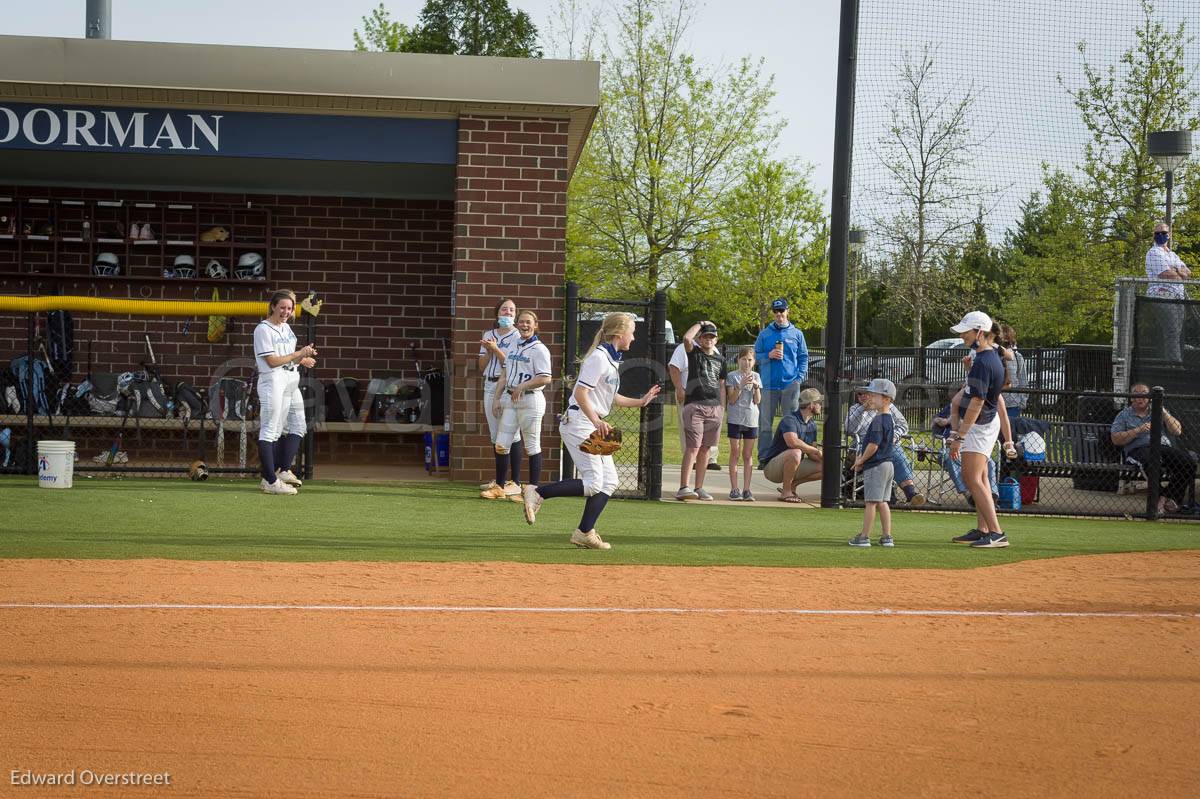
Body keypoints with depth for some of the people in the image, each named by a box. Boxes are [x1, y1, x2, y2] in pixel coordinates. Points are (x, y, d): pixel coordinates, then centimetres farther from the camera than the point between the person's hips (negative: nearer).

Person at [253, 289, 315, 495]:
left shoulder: (286, 327, 16)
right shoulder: (263, 329, -9)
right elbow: (272, 361, -15)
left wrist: (303, 360, 0)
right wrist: (299, 354, -14)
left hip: (291, 381, 9)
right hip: (273, 380, -9)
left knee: (298, 427, 11)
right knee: (270, 430, -9)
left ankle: (283, 471, 17)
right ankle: (270, 480, -13)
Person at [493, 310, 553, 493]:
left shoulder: (539, 349, -7)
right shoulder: (513, 347, 16)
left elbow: (545, 378, -15)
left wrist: (522, 387, -16)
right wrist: (497, 398, 15)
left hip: (530, 399, -7)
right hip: (510, 399, 7)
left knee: (532, 447, -1)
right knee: (501, 445, 1)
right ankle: (514, 483, 12)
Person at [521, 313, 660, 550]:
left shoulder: (612, 359, 16)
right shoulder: (599, 357, -15)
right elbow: (580, 394, -22)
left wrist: (640, 402, 25)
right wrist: (597, 421, -31)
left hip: (592, 425, 11)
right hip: (579, 422, -11)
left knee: (609, 481, 6)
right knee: (593, 483, -15)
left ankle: (585, 533, 6)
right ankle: (537, 492, -9)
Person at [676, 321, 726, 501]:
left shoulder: (720, 359, 17)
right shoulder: (694, 352, 2)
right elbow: (686, 338, -18)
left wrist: (722, 406, 14)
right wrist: (700, 324, -4)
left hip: (715, 407, 5)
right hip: (695, 405, -5)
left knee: (705, 449, 8)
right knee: (693, 447, -13)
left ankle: (699, 488, 13)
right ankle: (683, 488, -19)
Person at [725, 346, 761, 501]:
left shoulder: (755, 376, 9)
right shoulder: (732, 376, 0)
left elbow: (757, 401, 3)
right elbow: (731, 400, -7)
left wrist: (756, 386, -11)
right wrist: (741, 385, -18)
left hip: (751, 420, 3)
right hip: (735, 419, -3)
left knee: (747, 455, 5)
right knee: (735, 453, -2)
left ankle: (746, 489, 5)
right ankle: (734, 489, -1)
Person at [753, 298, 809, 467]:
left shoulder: (796, 334, 10)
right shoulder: (765, 334, 9)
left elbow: (803, 357, 10)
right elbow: (756, 355, 10)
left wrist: (800, 377, -2)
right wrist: (769, 355, -9)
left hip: (790, 384, 0)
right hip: (769, 384, 0)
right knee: (765, 422, -1)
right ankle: (764, 457, 3)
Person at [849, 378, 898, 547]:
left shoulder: (878, 421, -17)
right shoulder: (889, 419, 13)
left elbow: (873, 445, -22)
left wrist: (861, 461, -8)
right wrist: (862, 457, 13)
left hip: (875, 466, -9)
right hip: (888, 464, 9)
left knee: (871, 502, -5)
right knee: (882, 502, 12)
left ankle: (864, 537, -2)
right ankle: (887, 537, 13)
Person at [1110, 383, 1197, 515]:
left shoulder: (1159, 412, 26)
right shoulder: (1124, 415, 18)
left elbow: (1177, 431, 13)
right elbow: (1116, 440, 4)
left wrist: (1164, 413, 2)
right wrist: (1138, 430, -7)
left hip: (1164, 446, 4)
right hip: (1139, 448, -3)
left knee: (1189, 463, -26)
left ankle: (1171, 498, -18)